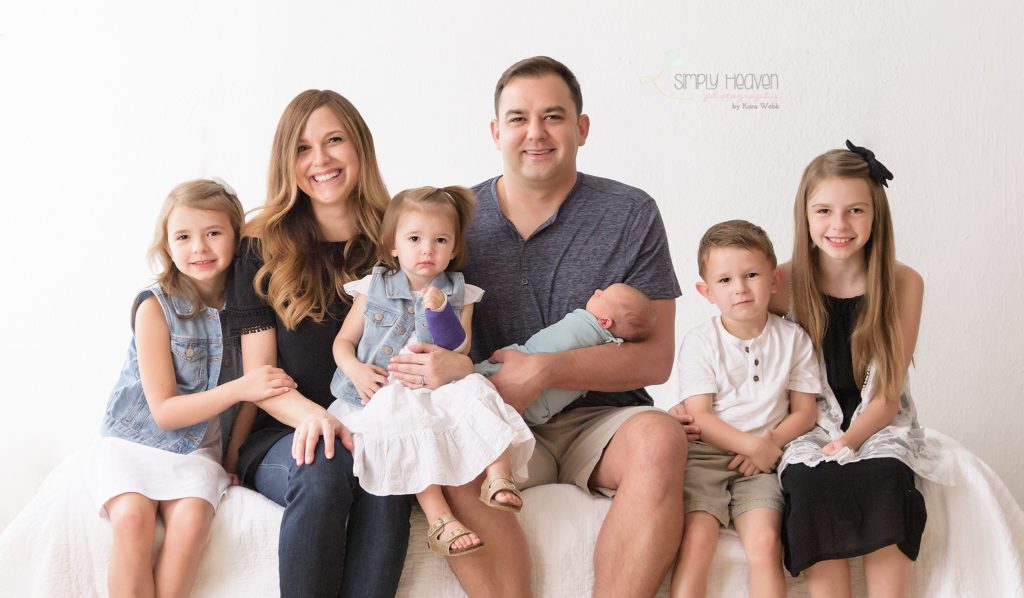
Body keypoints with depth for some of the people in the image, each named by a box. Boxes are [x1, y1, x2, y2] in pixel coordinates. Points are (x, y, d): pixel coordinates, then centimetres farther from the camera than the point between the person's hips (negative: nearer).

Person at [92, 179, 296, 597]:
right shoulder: (155, 307, -11)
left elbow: (258, 386, 11)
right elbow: (164, 411, -13)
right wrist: (240, 389, -24)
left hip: (199, 449, 2)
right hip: (135, 440, -2)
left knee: (191, 517, -27)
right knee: (132, 516, -29)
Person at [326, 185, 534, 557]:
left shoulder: (459, 297, 10)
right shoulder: (373, 290, 9)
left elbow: (460, 355, 2)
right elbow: (344, 341, 12)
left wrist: (441, 313, -15)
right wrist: (355, 370, -10)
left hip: (438, 391, 2)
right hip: (380, 396, -1)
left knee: (474, 390, -29)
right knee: (409, 421, -34)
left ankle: (498, 477, -33)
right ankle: (439, 519, -39)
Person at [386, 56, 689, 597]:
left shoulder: (631, 216, 2)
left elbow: (655, 358, -5)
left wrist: (544, 371, -19)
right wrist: (449, 368, -23)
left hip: (599, 416, 0)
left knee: (660, 439, -32)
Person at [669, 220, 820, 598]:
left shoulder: (793, 339, 7)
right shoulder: (699, 343, 1)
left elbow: (804, 411, 6)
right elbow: (699, 417, -5)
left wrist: (770, 444, -11)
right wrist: (753, 444, -16)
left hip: (761, 465, 1)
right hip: (705, 455, -1)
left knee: (765, 543, -22)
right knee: (696, 540, -23)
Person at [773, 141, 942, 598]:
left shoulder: (903, 283, -5)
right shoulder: (785, 283, -4)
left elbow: (887, 395, -4)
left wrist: (847, 443, -18)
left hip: (877, 423, 0)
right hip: (811, 423, 0)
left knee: (883, 480, -31)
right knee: (812, 484, -30)